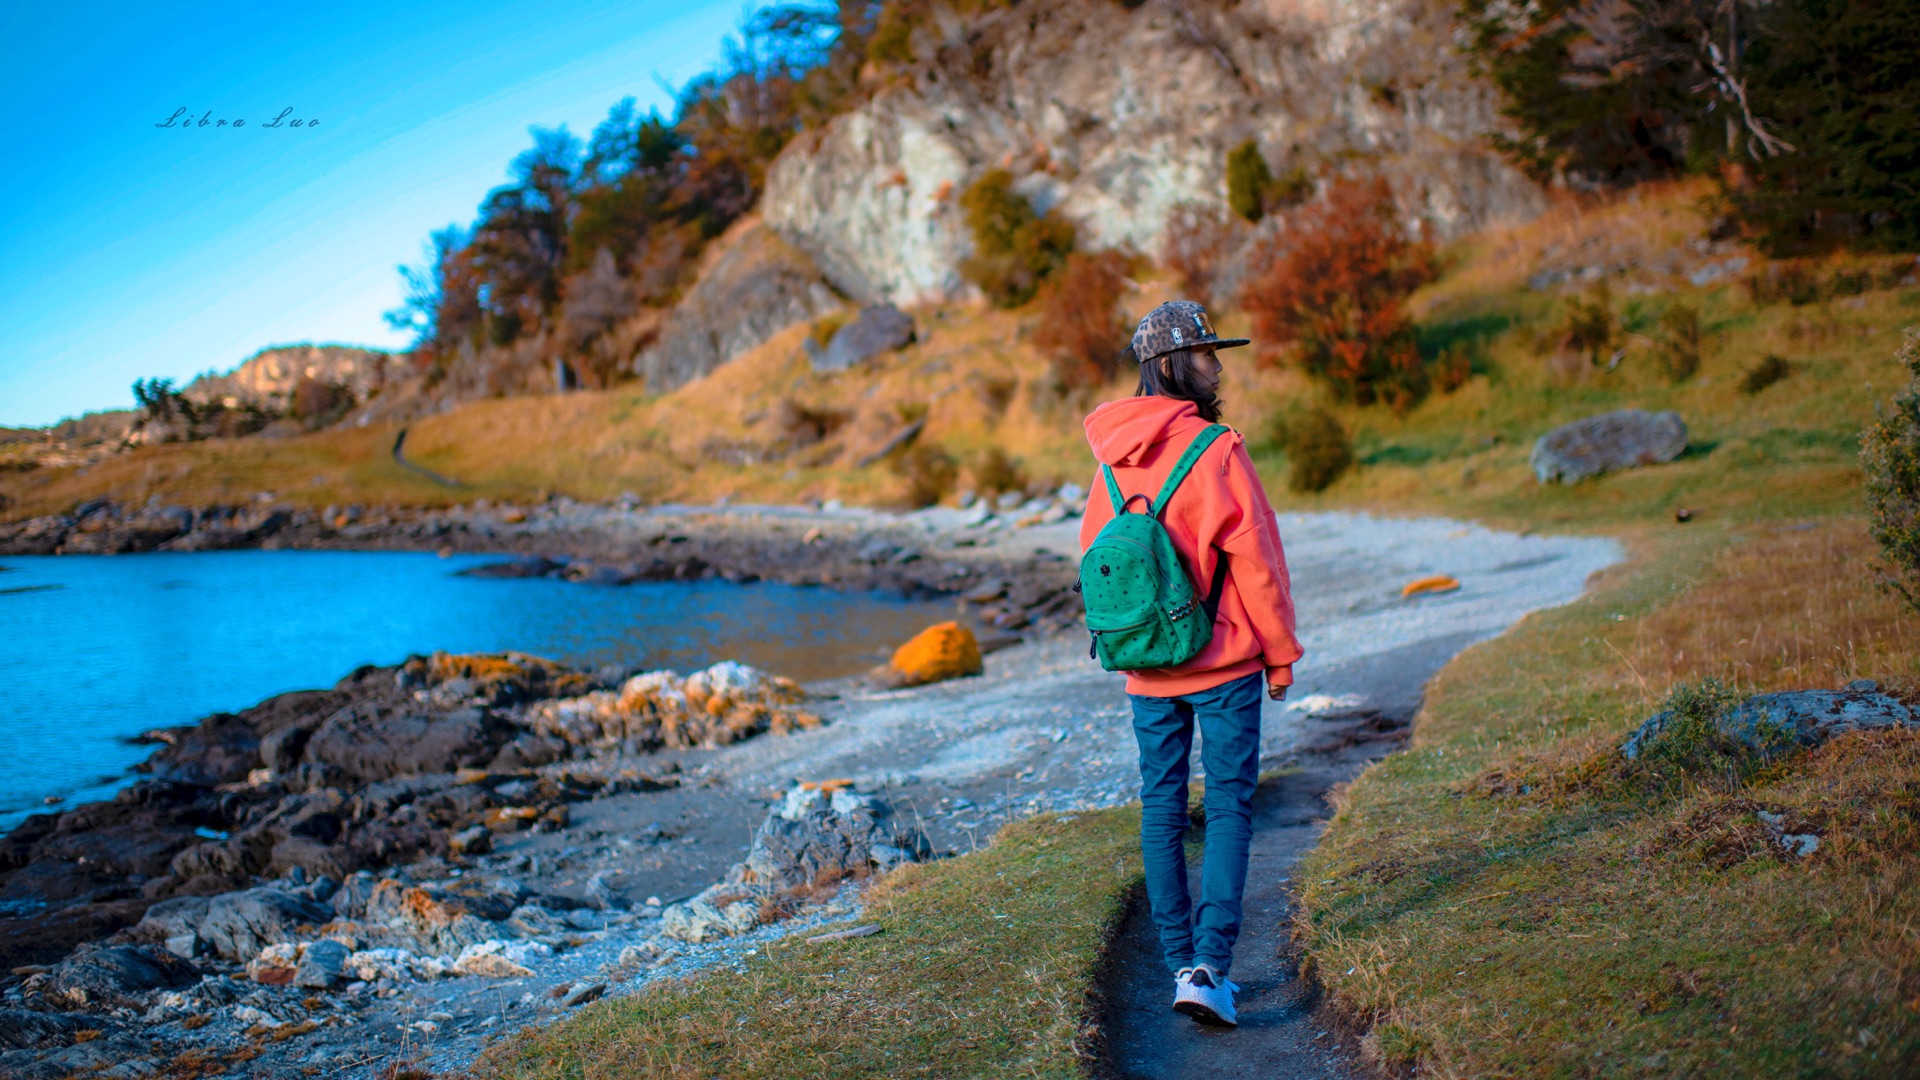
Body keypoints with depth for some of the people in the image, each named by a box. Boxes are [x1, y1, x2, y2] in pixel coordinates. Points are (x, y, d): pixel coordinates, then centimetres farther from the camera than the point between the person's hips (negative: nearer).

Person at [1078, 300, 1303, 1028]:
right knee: (1229, 807, 3)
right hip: (1223, 663, -5)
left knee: (1161, 811, 12)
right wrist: (1280, 654, -2)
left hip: (1147, 671, 5)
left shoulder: (1112, 460, 3)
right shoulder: (1215, 450, -15)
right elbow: (1255, 560, -12)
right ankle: (1209, 965, -5)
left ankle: (1180, 964, 19)